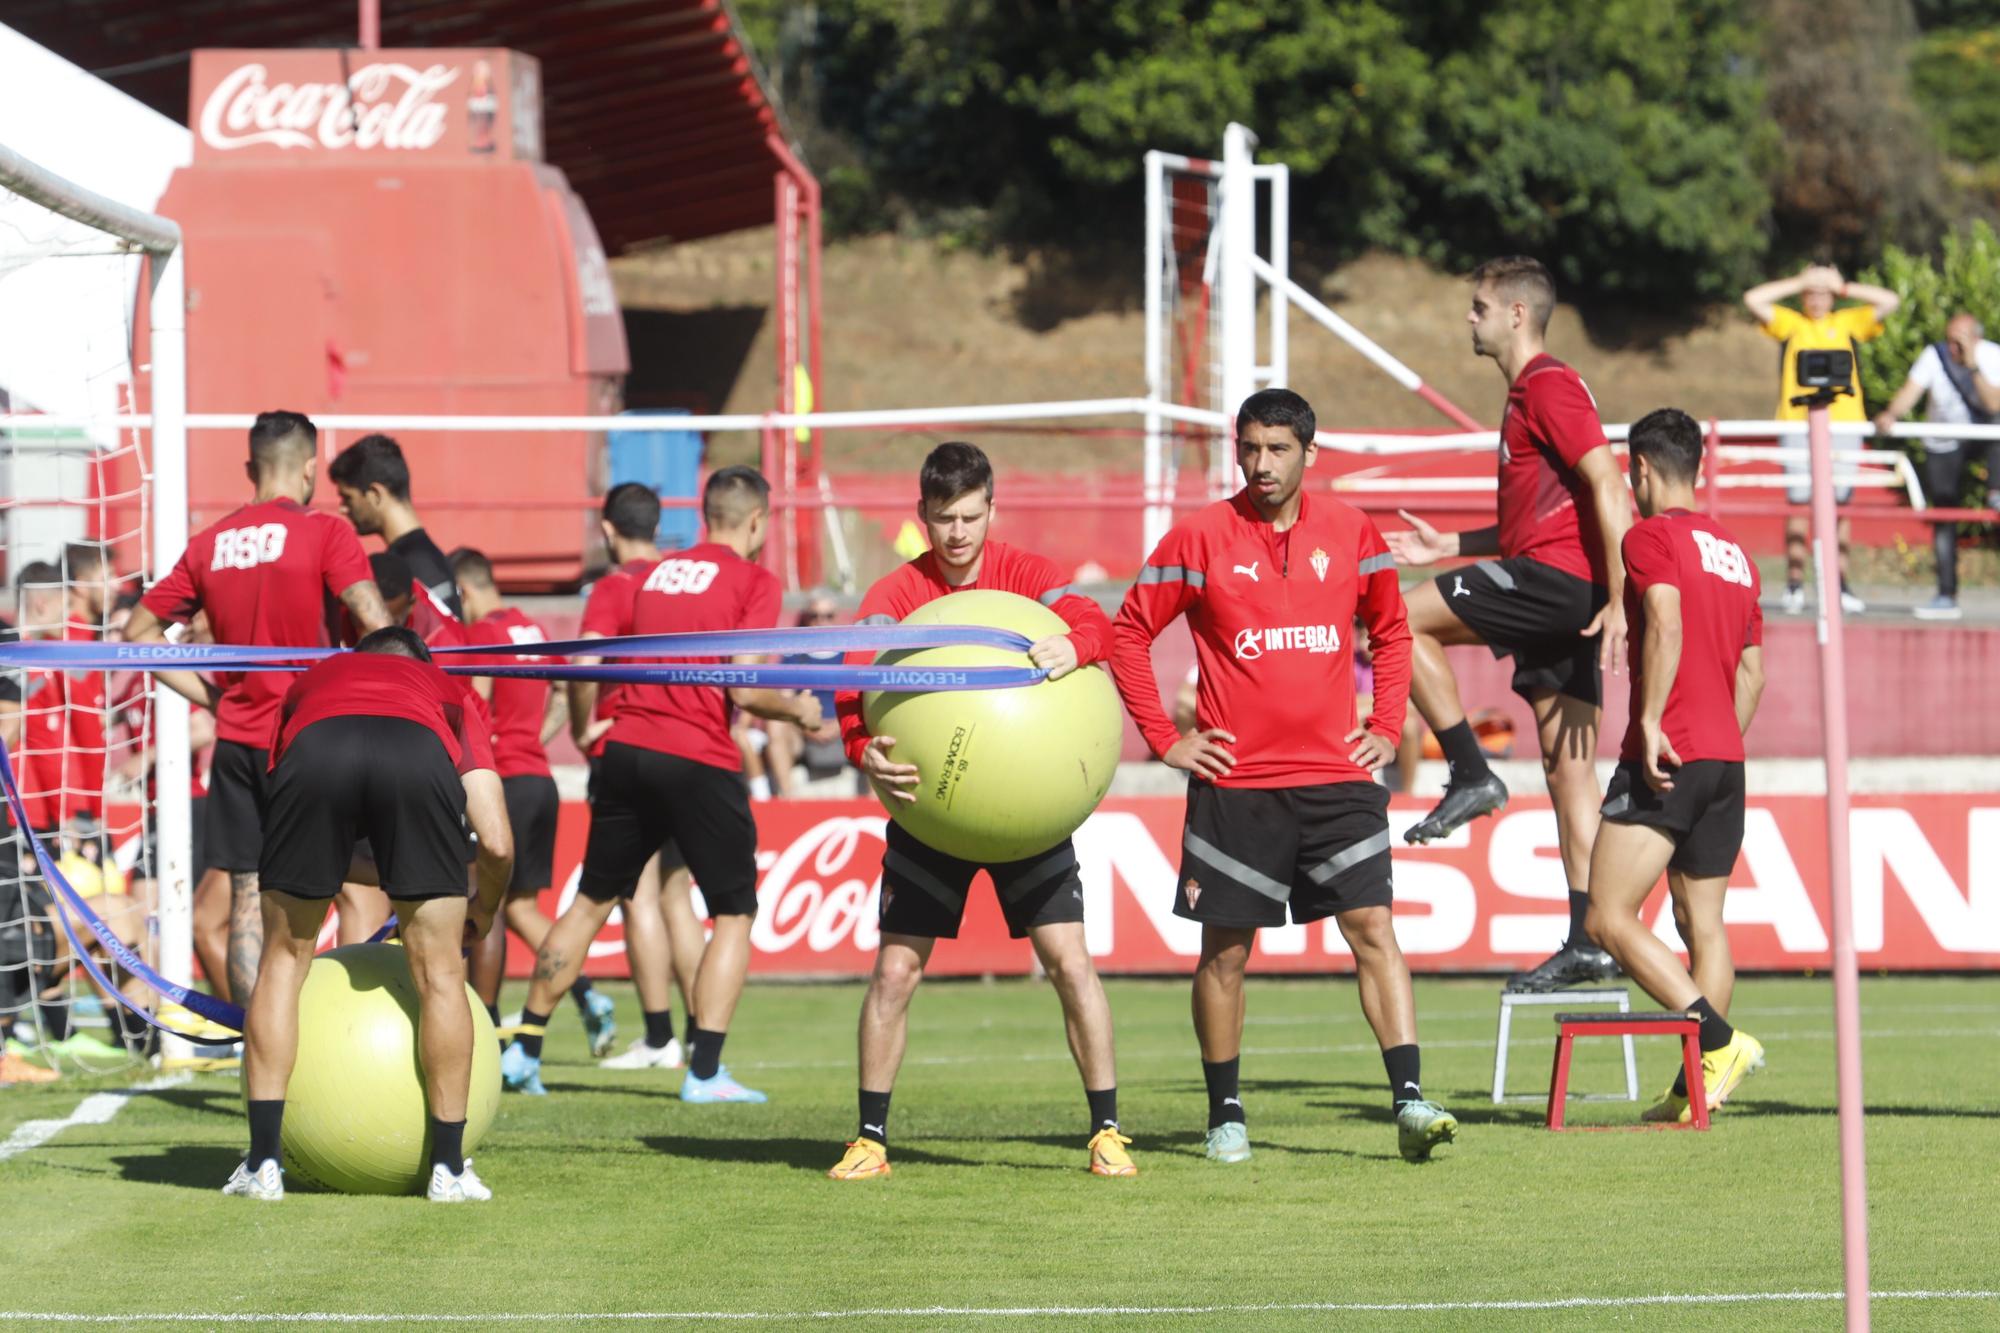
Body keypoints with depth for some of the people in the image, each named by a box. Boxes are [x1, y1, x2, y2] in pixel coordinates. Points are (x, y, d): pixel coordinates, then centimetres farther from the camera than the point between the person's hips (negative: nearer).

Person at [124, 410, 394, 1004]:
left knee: (247, 901, 7)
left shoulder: (208, 543, 9)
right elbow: (378, 627, -17)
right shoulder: (323, 533, -7)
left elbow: (140, 631, 14)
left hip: (236, 740, 5)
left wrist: (212, 695, 13)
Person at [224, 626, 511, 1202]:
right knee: (439, 972, 14)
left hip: (315, 749, 1)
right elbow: (497, 844, 28)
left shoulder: (314, 680, 44)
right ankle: (449, 1169, 16)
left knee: (282, 963, 16)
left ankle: (262, 1164, 13)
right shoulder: (448, 694, 39)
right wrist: (483, 912, 49)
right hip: (419, 760, -1)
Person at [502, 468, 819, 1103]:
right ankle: (705, 1071, -3)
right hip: (701, 764, -5)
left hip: (627, 749, 5)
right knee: (735, 913, 7)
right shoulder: (754, 582, -3)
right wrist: (798, 709, 4)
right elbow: (744, 688, -13)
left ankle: (524, 1049, 20)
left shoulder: (651, 574, 14)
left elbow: (581, 665, 9)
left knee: (592, 901, 18)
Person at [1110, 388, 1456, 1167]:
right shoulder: (1201, 537, -2)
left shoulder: (1350, 533, 5)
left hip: (1336, 779, 1)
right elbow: (1128, 633, 4)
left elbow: (1391, 630, 20)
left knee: (1374, 931, -8)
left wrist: (1386, 728, 10)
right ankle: (1226, 1117, 16)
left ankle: (1409, 1103, -13)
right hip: (1235, 782, -1)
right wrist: (1163, 739, -1)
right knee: (1226, 950, 4)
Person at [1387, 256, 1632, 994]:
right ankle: (1588, 941, 5)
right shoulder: (1528, 392, 23)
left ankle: (1471, 774, -7)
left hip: (1557, 575, -10)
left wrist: (1620, 599, -25)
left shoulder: (1549, 386, -8)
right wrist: (1451, 546, 24)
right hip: (1565, 595, 10)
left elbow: (1605, 483, -18)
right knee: (1568, 767, 7)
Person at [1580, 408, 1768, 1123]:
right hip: (1726, 757, 8)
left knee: (1610, 918, -8)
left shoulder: (1650, 537, -5)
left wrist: (1651, 722, -24)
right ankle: (1697, 1087, 5)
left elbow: (1667, 622, -21)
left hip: (1667, 756, -8)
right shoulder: (1735, 552, 18)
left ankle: (1720, 1040, -19)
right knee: (1702, 923, 9)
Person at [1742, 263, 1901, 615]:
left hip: (1844, 423, 1)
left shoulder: (1849, 323, 14)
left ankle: (1840, 586, 2)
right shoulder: (1790, 323, 12)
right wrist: (1800, 282, 3)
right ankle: (1794, 583, -3)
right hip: (1798, 424, -1)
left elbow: (1890, 302, 7)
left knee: (1840, 504, 0)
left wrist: (1842, 287, 5)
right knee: (1798, 503, -6)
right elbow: (1753, 299, 2)